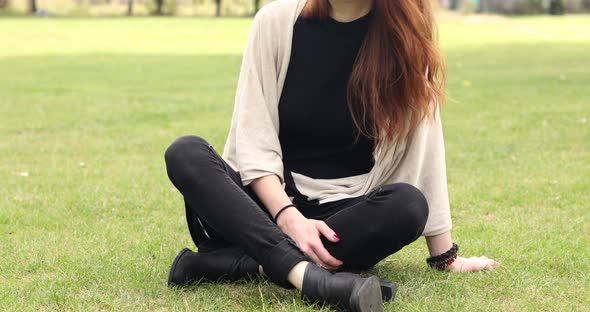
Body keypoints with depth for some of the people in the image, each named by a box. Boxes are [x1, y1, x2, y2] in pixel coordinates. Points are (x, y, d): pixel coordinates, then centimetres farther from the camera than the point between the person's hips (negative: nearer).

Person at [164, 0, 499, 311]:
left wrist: (444, 254, -6)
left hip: (340, 214, 0)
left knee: (408, 204, -30)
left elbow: (421, 144, -6)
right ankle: (305, 274, -46)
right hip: (265, 202, 0)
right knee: (186, 153, -27)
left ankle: (245, 264, -30)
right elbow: (254, 140, -10)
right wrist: (288, 217, -25)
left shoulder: (406, 37, -5)